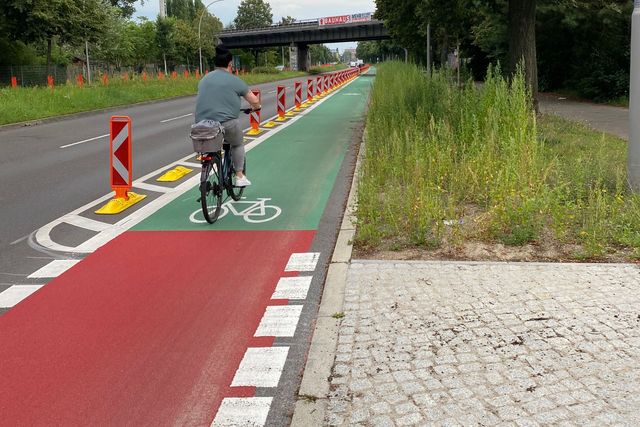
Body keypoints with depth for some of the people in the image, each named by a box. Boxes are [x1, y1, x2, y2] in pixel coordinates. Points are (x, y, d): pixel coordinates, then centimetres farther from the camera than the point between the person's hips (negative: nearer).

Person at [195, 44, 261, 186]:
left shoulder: (205, 79, 16)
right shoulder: (234, 80, 0)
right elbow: (254, 101, 3)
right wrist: (256, 107, 25)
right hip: (226, 124, -4)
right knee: (238, 144, 22)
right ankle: (239, 176, 17)